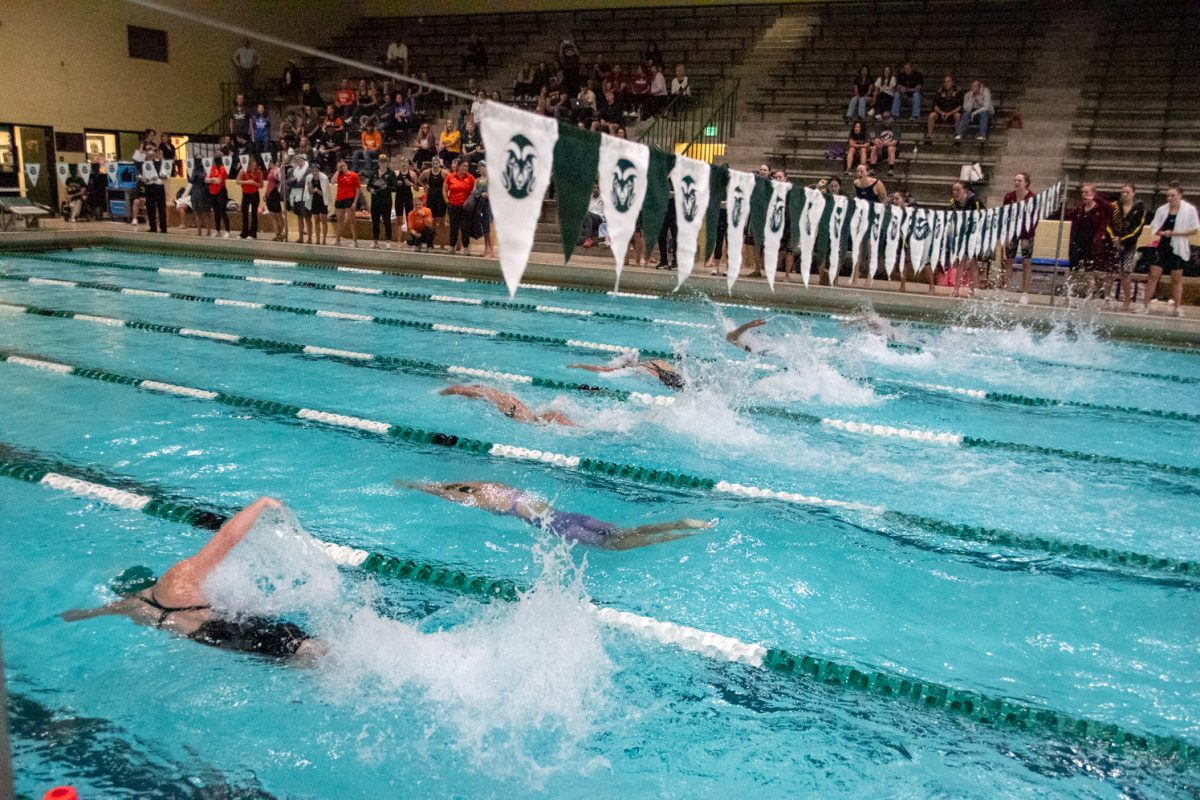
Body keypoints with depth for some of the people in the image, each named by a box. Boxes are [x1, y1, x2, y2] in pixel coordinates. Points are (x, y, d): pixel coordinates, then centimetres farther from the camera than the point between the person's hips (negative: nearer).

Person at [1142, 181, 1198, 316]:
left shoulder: (1189, 210, -6)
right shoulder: (1162, 210, -1)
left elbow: (1194, 230, -6)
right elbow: (1154, 229, 5)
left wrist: (1174, 233, -17)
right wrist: (1163, 232, -17)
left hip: (1178, 248, -2)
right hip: (1163, 247, 2)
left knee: (1177, 279, 6)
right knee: (1154, 275, -2)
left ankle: (1177, 307, 15)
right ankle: (1145, 305, 4)